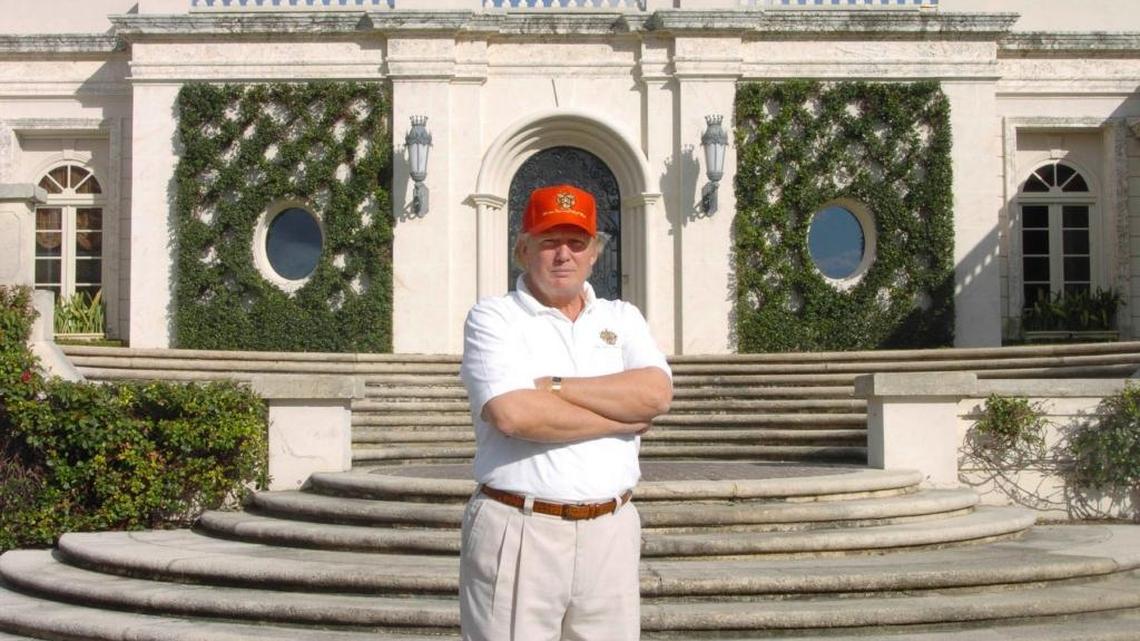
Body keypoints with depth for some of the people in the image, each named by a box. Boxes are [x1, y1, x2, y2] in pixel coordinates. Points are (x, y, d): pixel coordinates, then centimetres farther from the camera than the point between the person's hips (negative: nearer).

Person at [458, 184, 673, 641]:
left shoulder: (621, 318, 14)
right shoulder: (493, 318, 1)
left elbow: (657, 394, -5)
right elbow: (513, 414, -16)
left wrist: (550, 387, -10)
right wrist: (624, 418, -7)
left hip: (610, 533, 4)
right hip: (518, 531, -4)